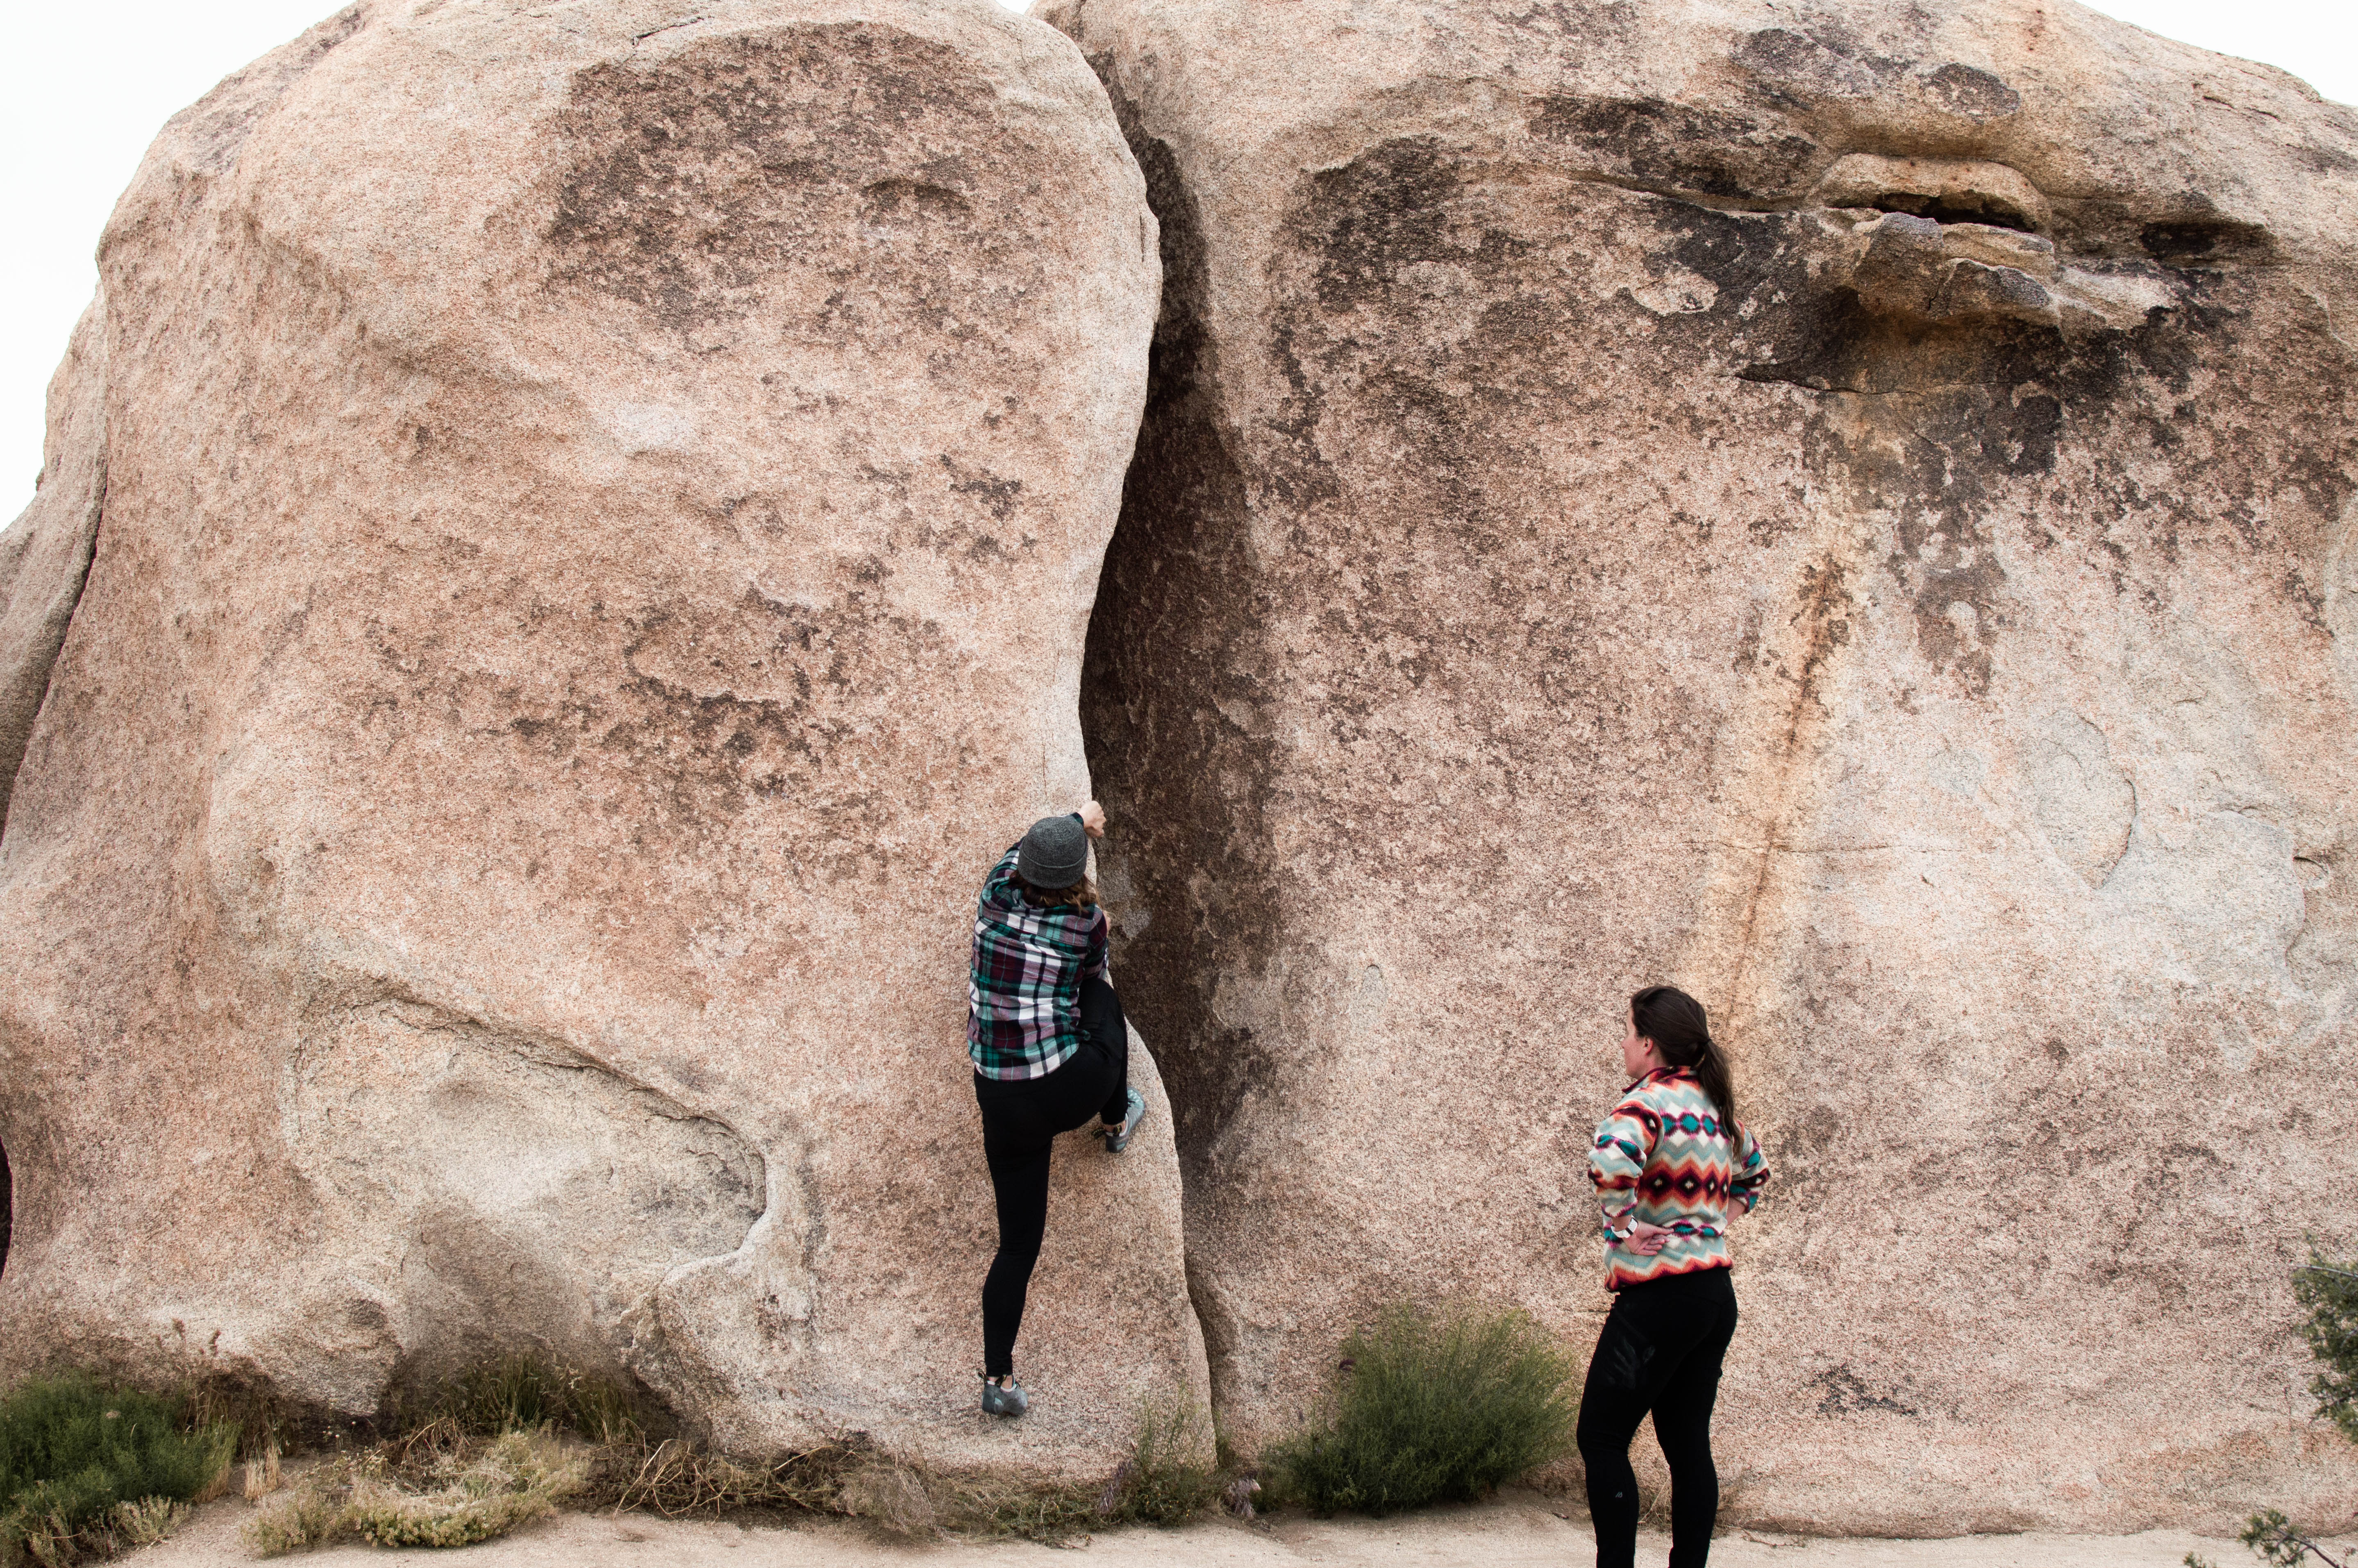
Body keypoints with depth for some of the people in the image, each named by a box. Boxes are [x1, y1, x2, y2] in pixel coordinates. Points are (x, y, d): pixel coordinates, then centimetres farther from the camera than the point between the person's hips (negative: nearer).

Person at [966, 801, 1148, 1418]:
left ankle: (998, 1378, 8)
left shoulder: (997, 893, -3)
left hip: (1002, 1103, 3)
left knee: (1018, 1243, 13)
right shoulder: (1086, 922, -9)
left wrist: (1080, 821, 41)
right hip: (1071, 1089, -3)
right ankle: (1117, 1122, 47)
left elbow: (1021, 851, 22)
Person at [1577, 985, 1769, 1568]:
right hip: (1716, 1295, 8)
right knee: (1688, 1444, 11)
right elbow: (1755, 1172, 31)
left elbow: (1611, 1156, -35)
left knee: (1601, 1437, -1)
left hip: (1660, 1295, -8)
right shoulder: (1713, 1105, 12)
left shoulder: (1650, 1100, -13)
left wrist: (1624, 1225, -21)